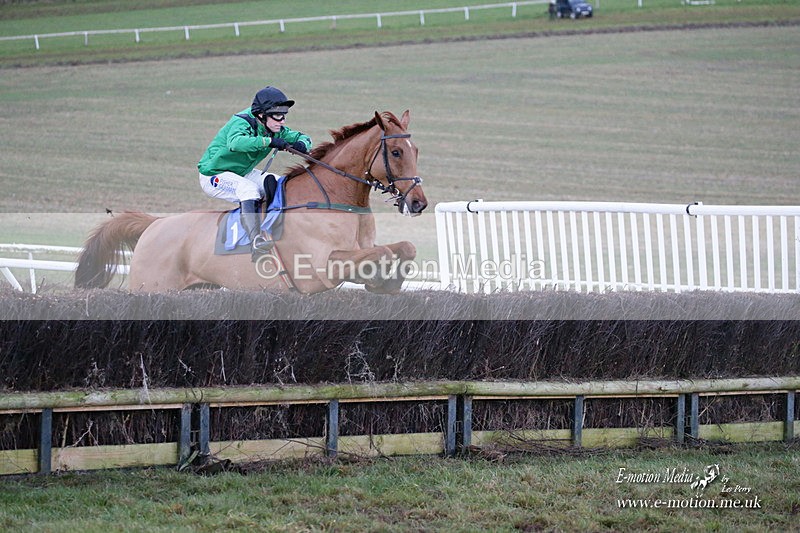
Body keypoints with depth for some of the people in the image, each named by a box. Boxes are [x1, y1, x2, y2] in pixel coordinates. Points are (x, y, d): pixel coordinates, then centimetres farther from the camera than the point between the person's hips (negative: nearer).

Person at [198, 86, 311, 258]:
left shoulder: (275, 130, -5)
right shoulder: (241, 123, -28)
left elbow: (302, 137, 2)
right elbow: (236, 142, -50)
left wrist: (302, 144, -24)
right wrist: (268, 141, -57)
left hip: (242, 173, 9)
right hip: (213, 176, -9)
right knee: (249, 189, -34)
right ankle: (256, 242, -47)